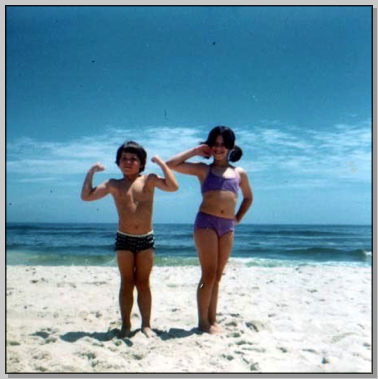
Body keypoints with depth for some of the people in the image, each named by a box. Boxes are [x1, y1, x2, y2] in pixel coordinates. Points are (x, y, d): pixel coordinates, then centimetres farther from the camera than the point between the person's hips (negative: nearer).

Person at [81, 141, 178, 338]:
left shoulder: (149, 180, 1)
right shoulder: (114, 184, 5)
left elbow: (173, 187, -13)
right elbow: (86, 196, 2)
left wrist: (161, 163, -11)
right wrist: (91, 172, -1)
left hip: (146, 239, -1)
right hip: (124, 239, 1)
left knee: (143, 283, 6)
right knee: (127, 283, 7)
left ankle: (146, 324, 15)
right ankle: (126, 324, 16)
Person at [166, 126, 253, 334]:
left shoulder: (240, 173, 14)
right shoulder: (203, 169, 6)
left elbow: (248, 198, 29)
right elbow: (171, 164, -2)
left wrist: (238, 218, 18)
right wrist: (195, 151, 3)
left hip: (228, 227, 4)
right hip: (206, 222, -3)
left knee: (217, 276, 9)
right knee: (209, 275, -4)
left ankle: (212, 320, 19)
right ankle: (203, 322, 7)